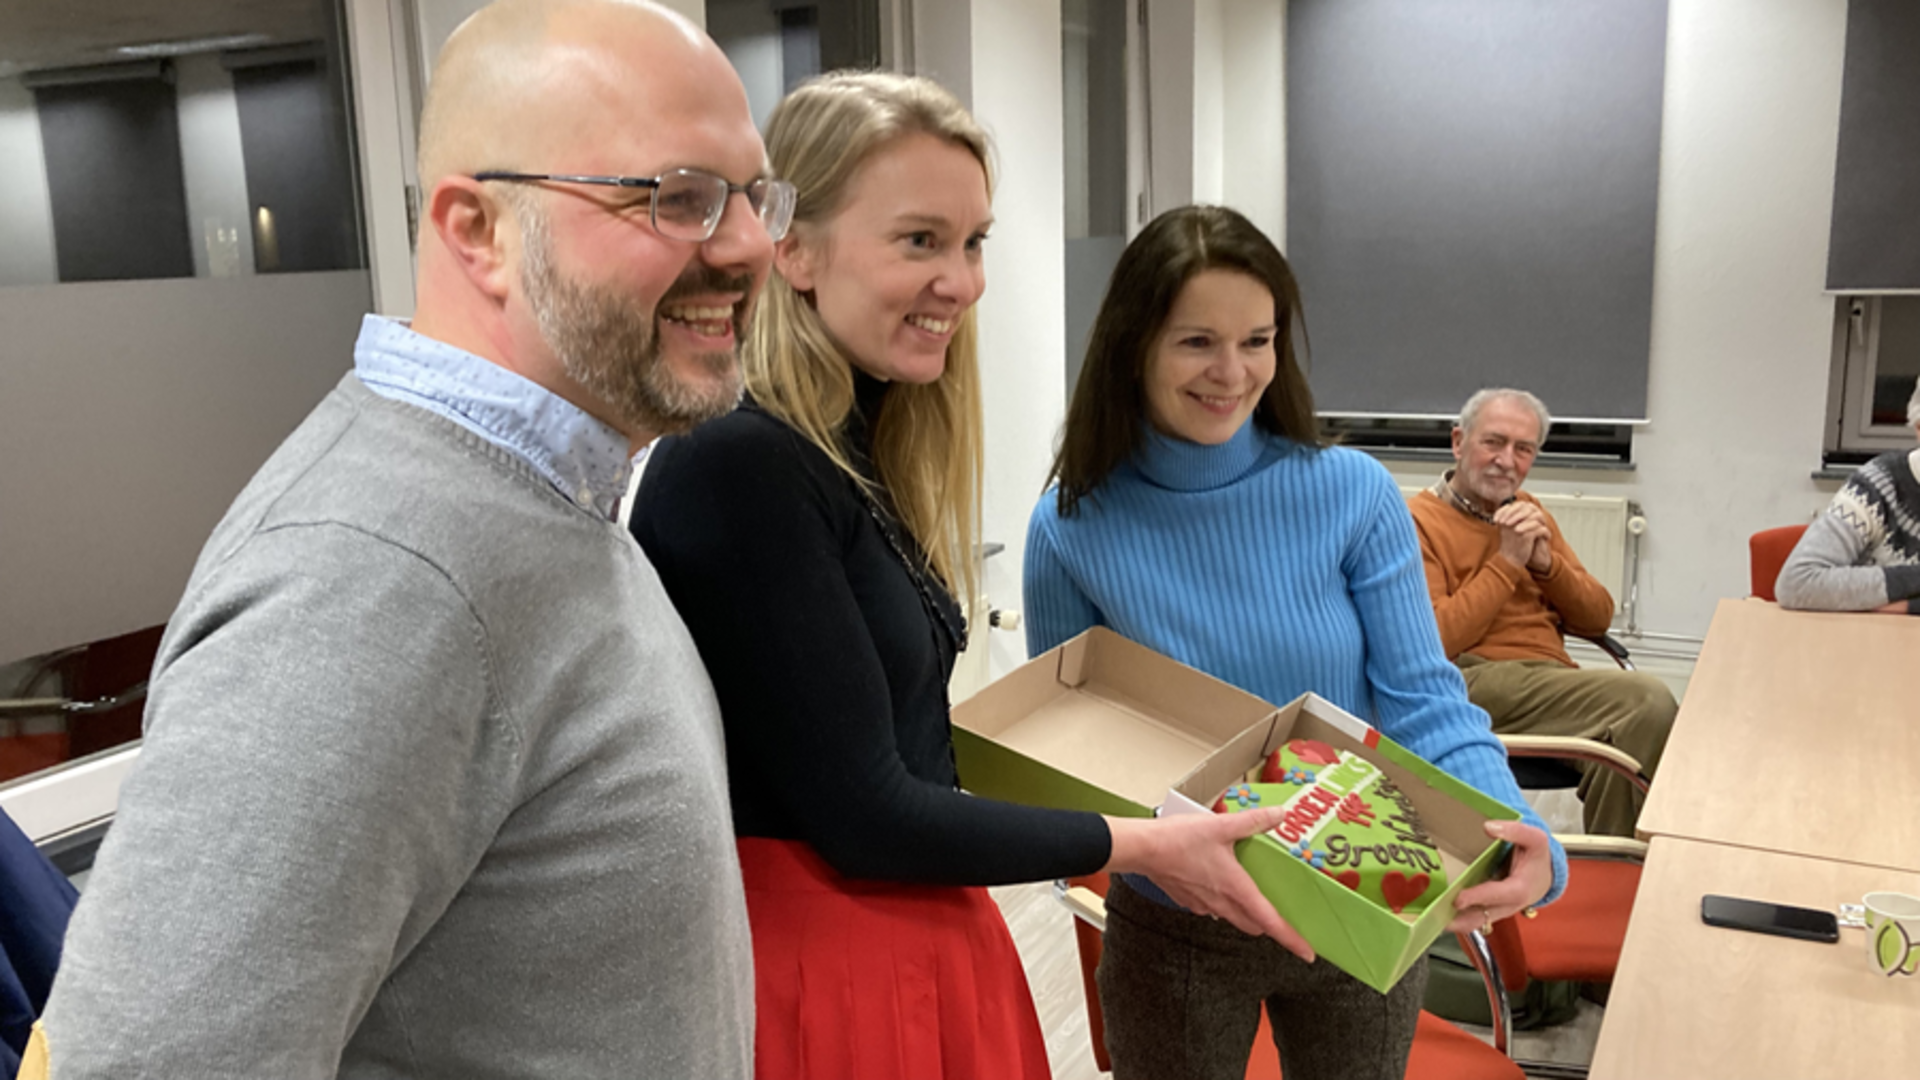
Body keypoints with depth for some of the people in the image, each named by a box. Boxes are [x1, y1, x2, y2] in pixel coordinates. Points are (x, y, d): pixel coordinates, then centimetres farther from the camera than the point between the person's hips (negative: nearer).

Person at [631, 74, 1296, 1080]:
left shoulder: (853, 448, 6)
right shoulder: (736, 467, -23)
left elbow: (897, 742, 7)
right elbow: (864, 818, -21)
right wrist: (1145, 846, -12)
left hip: (922, 939, 9)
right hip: (814, 969, -8)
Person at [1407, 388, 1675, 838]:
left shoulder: (1528, 513, 24)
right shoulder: (1419, 522, 0)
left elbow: (1598, 617, 18)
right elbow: (1434, 643, -14)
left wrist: (1545, 562, -1)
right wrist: (1508, 562, -9)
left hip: (1554, 678, 6)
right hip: (1476, 683, -6)